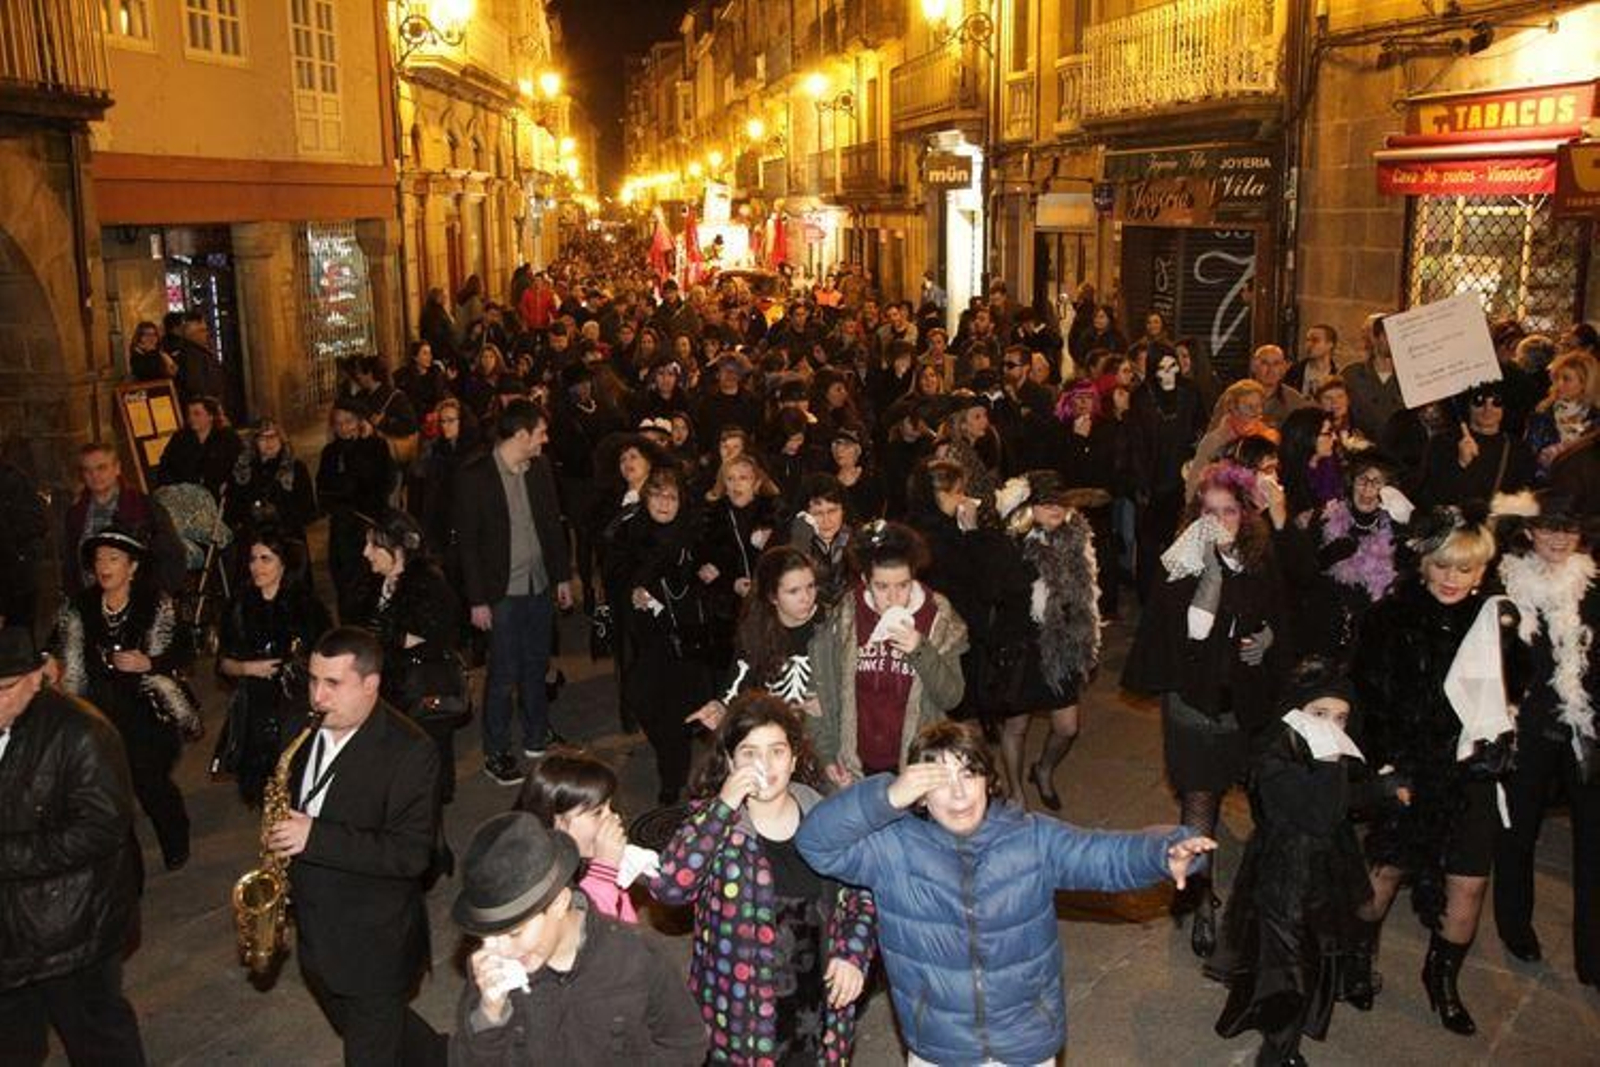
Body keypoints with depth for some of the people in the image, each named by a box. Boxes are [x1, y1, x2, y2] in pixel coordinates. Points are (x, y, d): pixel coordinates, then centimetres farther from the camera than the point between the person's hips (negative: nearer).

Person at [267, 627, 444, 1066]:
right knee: (352, 1025, 25)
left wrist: (316, 837, -31)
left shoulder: (410, 752, -23)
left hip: (374, 946, -7)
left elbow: (411, 854, -28)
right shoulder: (308, 729, -1)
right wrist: (280, 833, -2)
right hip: (315, 932, 7)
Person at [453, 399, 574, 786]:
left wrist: (562, 576, 11)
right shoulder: (474, 477, -13)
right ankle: (496, 753, 16)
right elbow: (467, 541, -10)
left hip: (540, 585, 5)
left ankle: (537, 738, 32)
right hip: (503, 592, -5)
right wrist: (477, 600, -11)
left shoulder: (540, 468, 3)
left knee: (536, 667, 17)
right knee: (504, 675, 2)